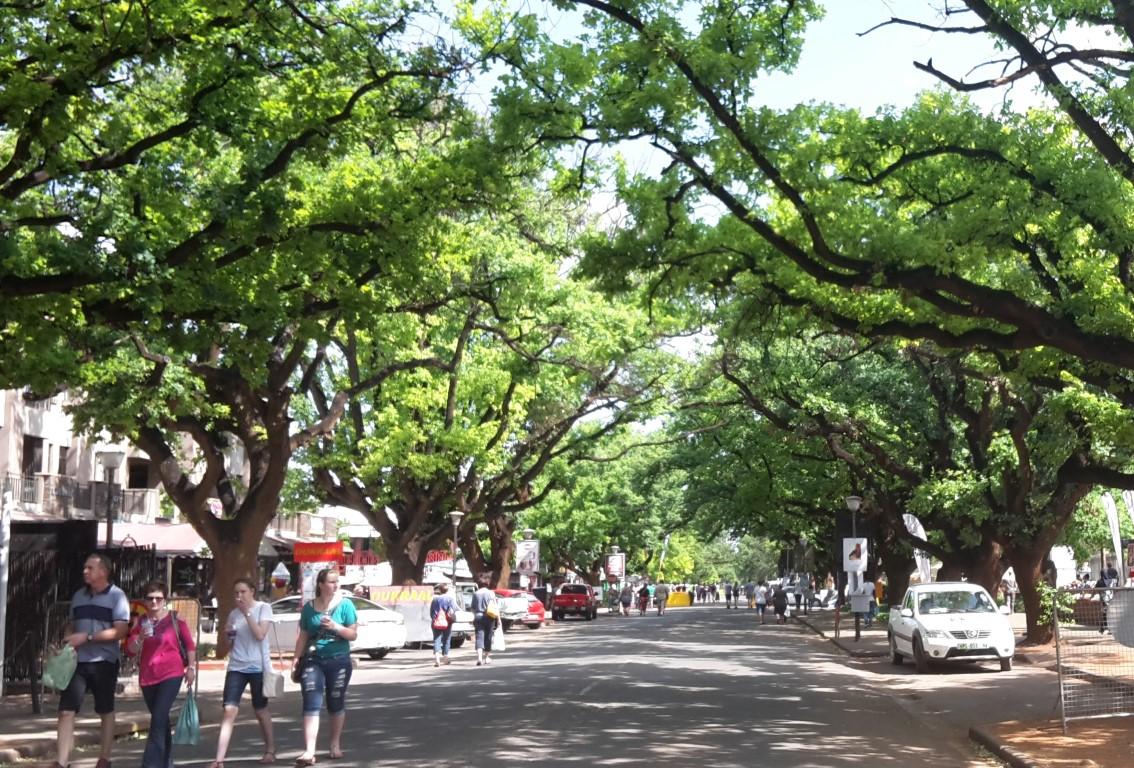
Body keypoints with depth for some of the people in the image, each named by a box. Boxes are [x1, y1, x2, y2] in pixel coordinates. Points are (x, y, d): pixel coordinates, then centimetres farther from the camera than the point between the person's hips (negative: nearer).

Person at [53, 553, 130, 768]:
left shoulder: (117, 596, -7)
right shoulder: (79, 596, 10)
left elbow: (119, 631, -14)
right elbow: (73, 626, 19)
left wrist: (87, 637, -20)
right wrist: (67, 644, -2)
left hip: (104, 662, -4)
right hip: (78, 661, 4)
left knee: (106, 711, 9)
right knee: (66, 711, -6)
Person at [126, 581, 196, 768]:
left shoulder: (175, 619, -4)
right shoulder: (141, 622, 5)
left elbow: (189, 644, 4)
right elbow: (130, 650, -1)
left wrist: (191, 667, -1)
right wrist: (140, 638, -19)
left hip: (171, 675, -4)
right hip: (147, 677, 4)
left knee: (158, 720, -15)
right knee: (161, 721, 16)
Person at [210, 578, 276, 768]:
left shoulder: (263, 608, -3)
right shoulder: (233, 613, 10)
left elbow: (260, 635, -16)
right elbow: (231, 646, 16)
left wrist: (247, 612, -17)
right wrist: (228, 634, -5)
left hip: (258, 667, -3)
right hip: (236, 667, 3)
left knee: (260, 709, 9)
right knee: (229, 710, -8)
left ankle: (270, 749, 29)